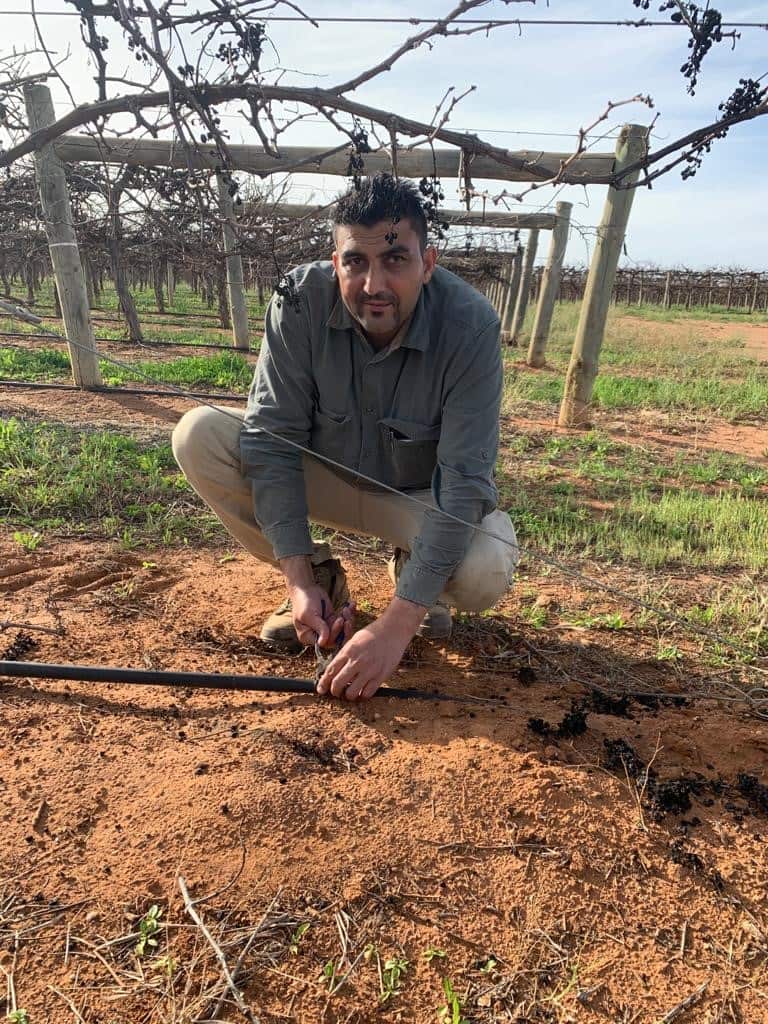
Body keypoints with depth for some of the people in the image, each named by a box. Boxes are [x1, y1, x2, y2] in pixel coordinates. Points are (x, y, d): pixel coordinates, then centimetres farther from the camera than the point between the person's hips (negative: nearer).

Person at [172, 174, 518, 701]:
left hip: (419, 495, -2)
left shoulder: (471, 326, -27)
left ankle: (415, 575, 6)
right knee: (199, 435, -20)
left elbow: (464, 482, -31)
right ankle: (321, 576, -2)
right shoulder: (301, 301, -22)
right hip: (324, 474, 3)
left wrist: (396, 625, -37)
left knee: (486, 570, -33)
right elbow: (271, 438, -20)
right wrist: (298, 580, -27)